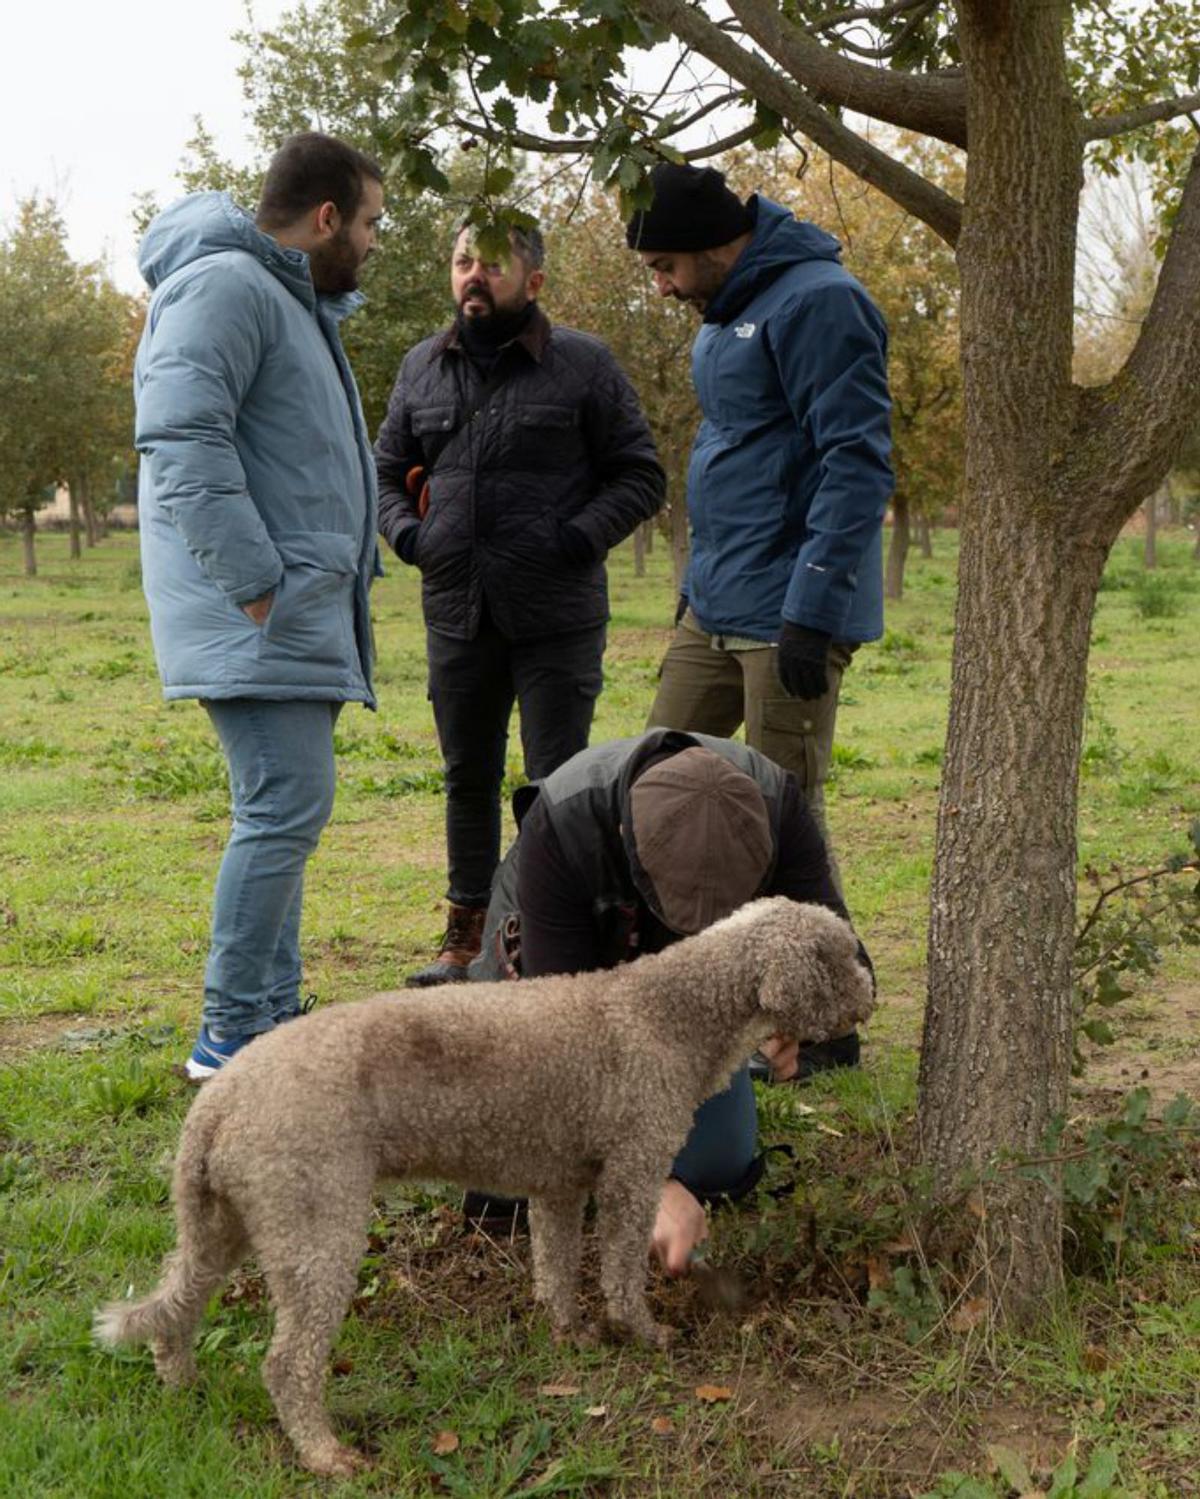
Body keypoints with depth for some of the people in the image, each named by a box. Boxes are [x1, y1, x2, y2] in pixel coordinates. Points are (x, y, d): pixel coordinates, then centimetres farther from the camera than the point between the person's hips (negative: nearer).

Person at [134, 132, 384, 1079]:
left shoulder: (295, 300, 23)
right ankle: (229, 1038, -6)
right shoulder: (227, 285, -11)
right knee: (287, 805, -12)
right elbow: (181, 439, -22)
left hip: (298, 612, 11)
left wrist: (345, 572, 19)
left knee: (283, 807, 12)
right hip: (257, 616, -11)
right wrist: (256, 584, -23)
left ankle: (273, 1018, 19)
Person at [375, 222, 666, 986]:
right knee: (468, 779, 13)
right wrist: (407, 532, 2)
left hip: (558, 620, -4)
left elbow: (641, 477, 0)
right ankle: (468, 934, 25)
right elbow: (387, 471, 21)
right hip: (456, 614, 5)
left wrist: (578, 536, -14)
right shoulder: (422, 368, 11)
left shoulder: (583, 365, -2)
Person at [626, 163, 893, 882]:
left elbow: (857, 465, -20)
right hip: (715, 610, 10)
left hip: (787, 616, -10)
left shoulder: (818, 301, -14)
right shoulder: (725, 316, 18)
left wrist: (810, 613, -23)